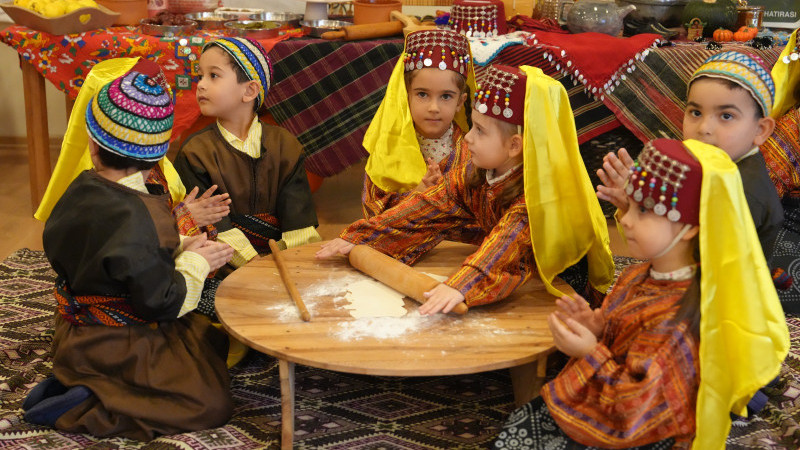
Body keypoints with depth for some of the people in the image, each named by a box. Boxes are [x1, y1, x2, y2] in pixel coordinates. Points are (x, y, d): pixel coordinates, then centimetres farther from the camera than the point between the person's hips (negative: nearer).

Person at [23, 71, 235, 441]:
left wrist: (181, 249, -1)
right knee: (213, 403, -2)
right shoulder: (139, 217, -29)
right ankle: (82, 410, -8)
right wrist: (195, 264, -8)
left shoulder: (79, 193, -4)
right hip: (119, 348, -8)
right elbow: (162, 302, -23)